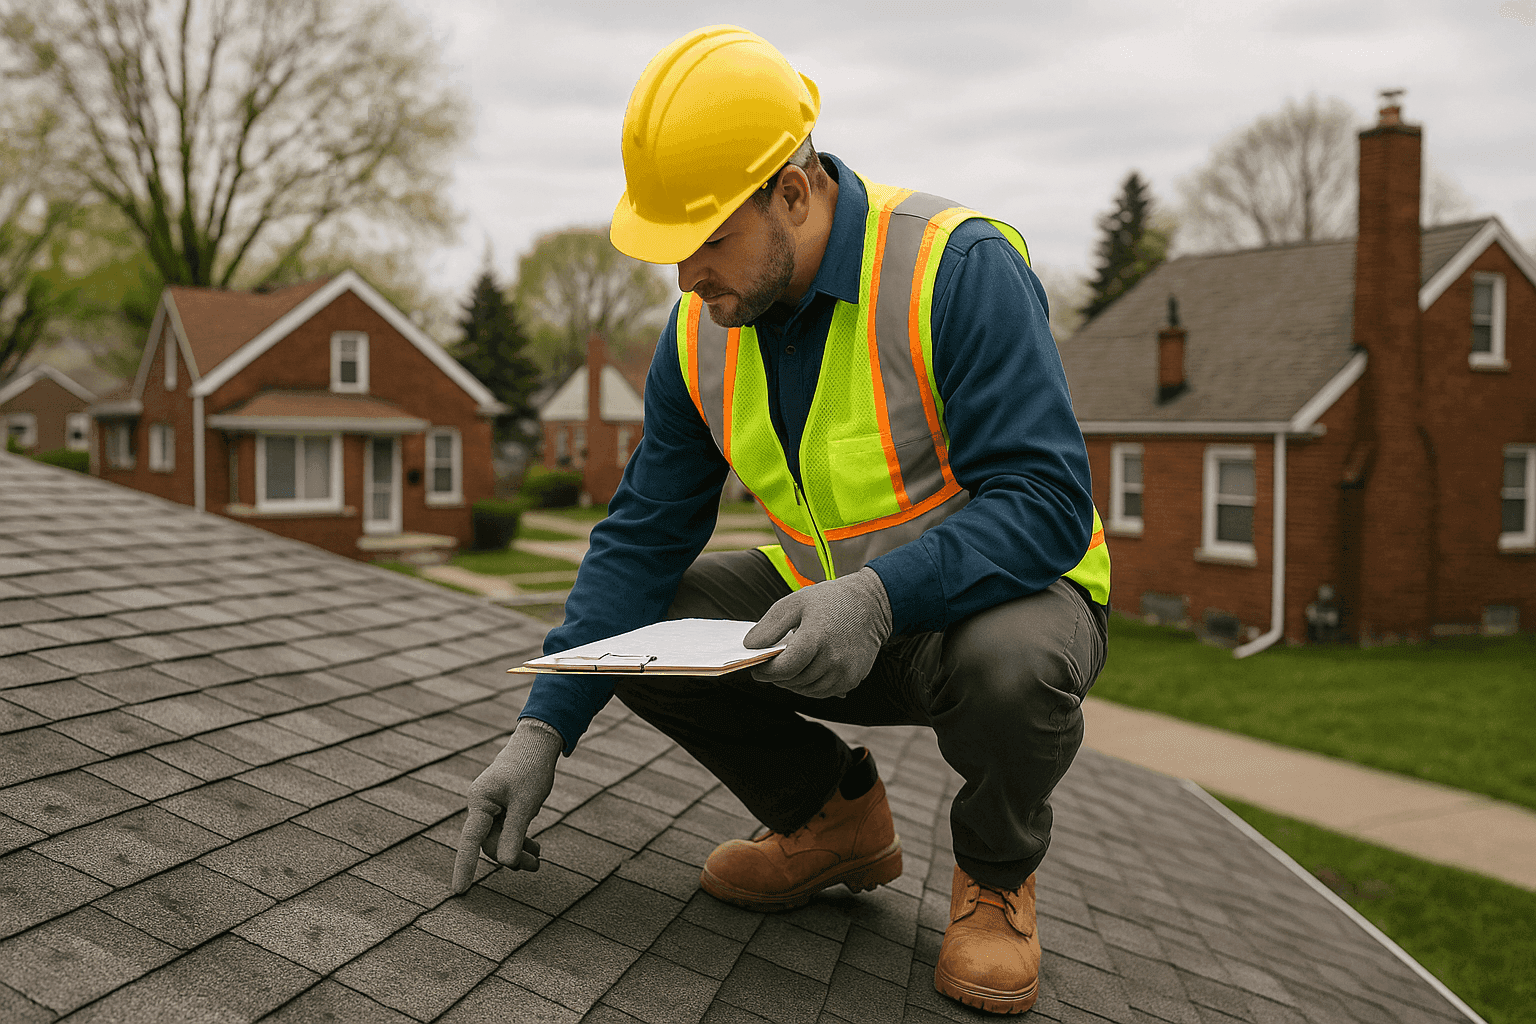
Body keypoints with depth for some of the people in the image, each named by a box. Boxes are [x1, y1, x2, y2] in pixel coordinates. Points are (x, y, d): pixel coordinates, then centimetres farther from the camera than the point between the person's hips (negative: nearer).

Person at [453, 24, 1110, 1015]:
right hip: (827, 601, 5)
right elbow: (644, 536, -5)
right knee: (634, 625, -11)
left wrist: (880, 595, -44)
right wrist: (544, 728, -13)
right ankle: (834, 814, 11)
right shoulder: (703, 330, -5)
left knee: (1010, 659, -39)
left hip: (1001, 590, -5)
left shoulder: (961, 267, -24)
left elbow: (1046, 501, -29)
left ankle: (996, 872, -2)